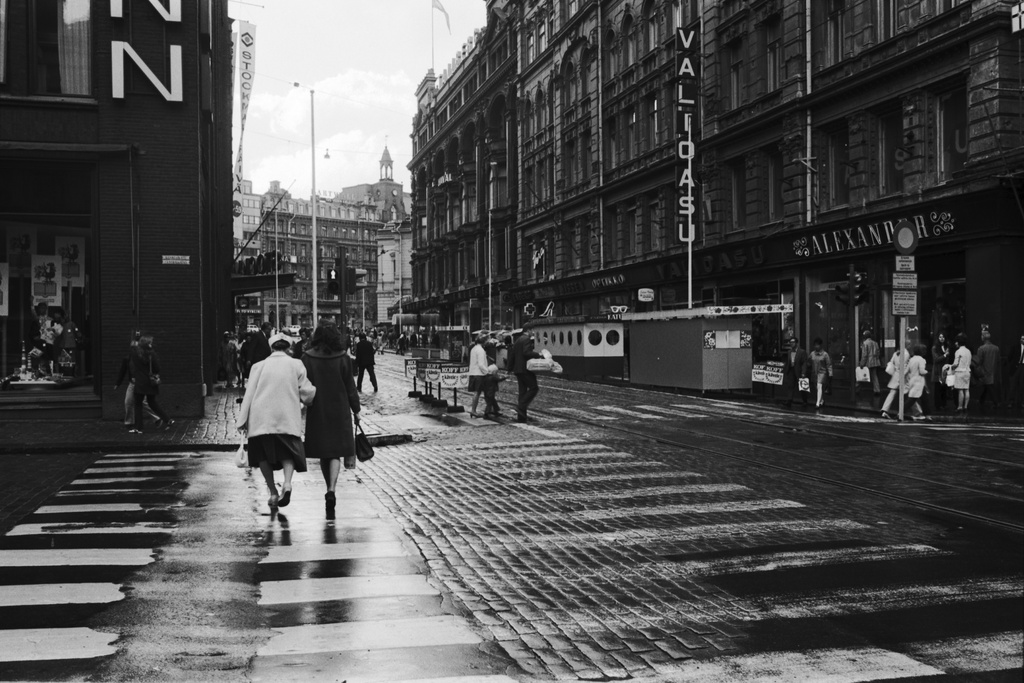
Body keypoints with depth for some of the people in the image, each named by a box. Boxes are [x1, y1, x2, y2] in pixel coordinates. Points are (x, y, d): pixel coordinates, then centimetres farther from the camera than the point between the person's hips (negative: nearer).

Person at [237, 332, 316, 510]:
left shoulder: (259, 366, 8)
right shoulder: (296, 365, 7)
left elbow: (249, 394, 6)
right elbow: (306, 392, 4)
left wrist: (242, 421, 9)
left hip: (261, 418, 0)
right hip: (287, 417, 0)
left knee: (263, 455, 12)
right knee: (288, 452, 6)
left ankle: (273, 492, 7)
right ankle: (287, 482, -21)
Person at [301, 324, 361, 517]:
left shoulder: (307, 358, -4)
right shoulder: (343, 358, -6)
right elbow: (350, 387, -2)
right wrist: (356, 410, 7)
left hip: (317, 412, 1)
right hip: (339, 411, -1)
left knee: (323, 453, 14)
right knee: (335, 453, 1)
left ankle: (330, 490, 23)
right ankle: (331, 491, -18)